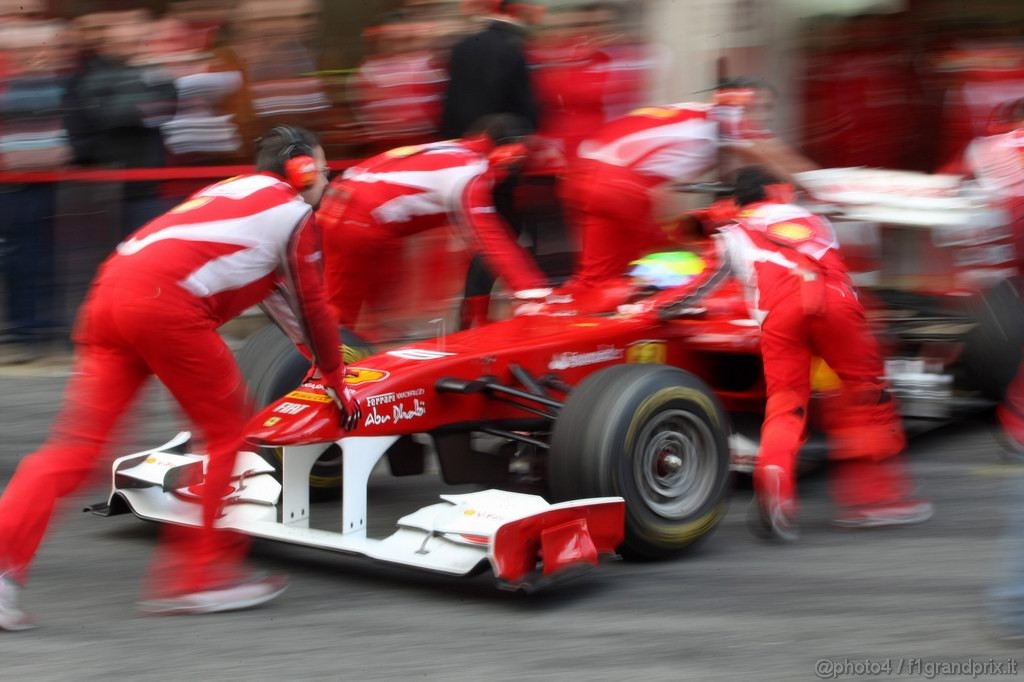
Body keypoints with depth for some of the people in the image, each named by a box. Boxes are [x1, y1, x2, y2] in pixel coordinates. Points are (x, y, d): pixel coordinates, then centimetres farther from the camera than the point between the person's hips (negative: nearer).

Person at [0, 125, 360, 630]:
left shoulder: (234, 192, 34)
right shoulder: (294, 213, 12)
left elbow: (276, 294, 45)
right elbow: (312, 309, 16)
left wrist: (319, 354, 54)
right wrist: (336, 382, 30)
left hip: (111, 286, 8)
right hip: (166, 302, -7)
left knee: (79, 440, 4)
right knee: (227, 428, 8)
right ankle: (201, 576, 10)